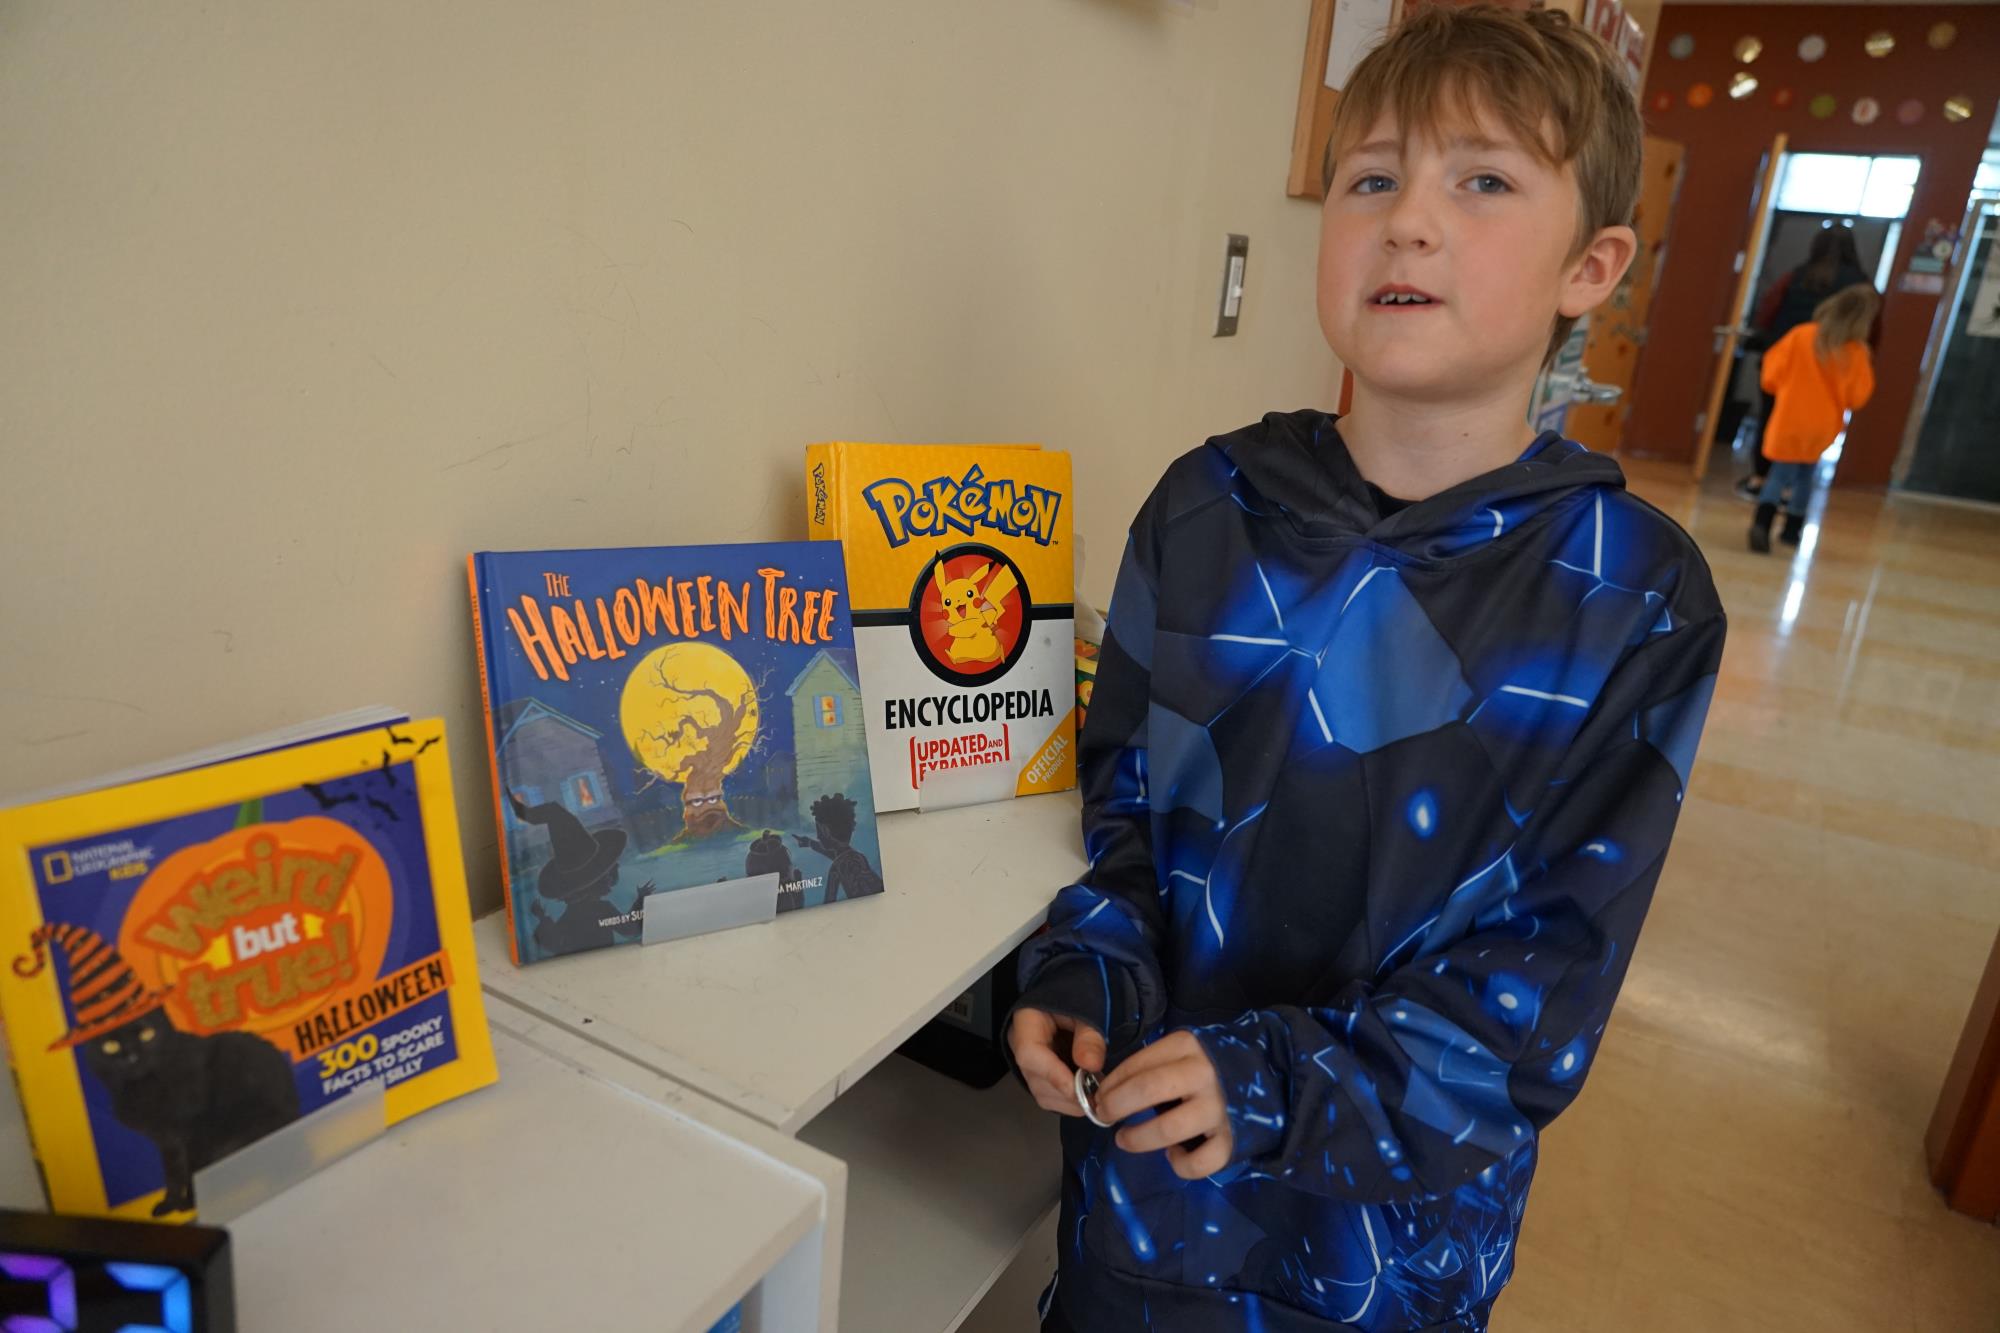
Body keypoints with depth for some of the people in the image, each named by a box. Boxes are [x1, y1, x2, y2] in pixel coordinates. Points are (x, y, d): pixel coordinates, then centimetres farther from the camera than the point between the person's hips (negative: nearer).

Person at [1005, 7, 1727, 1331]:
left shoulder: (1636, 599, -14)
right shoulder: (1208, 510, -8)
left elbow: (1553, 961, -13)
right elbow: (1123, 790, 2)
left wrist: (1294, 1088, -23)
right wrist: (1086, 976, -13)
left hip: (1399, 1197, -1)